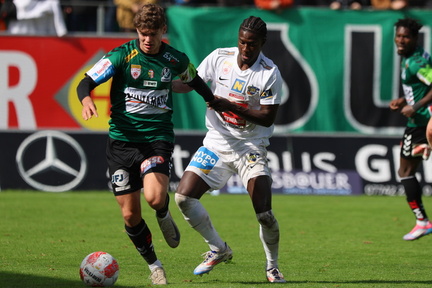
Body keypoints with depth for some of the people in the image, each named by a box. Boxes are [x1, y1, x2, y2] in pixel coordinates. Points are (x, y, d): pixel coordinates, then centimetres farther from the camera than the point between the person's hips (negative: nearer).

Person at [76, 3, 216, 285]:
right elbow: (86, 82, -12)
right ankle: (154, 265, 23)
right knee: (130, 214, 0)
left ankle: (164, 215, 12)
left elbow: (194, 80, 24)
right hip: (122, 139, 0)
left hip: (158, 138, 0)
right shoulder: (121, 55, -7)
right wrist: (86, 100, -33)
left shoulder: (176, 60, 1)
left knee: (155, 197, -27)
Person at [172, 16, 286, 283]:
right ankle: (219, 250, 13)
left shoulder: (270, 73, -13)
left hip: (251, 147, -4)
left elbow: (268, 118, -15)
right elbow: (191, 83, 8)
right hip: (217, 141, 4)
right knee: (184, 197, -7)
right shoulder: (220, 57, -3)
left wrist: (231, 106, -23)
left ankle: (273, 266, 12)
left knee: (265, 214, -15)